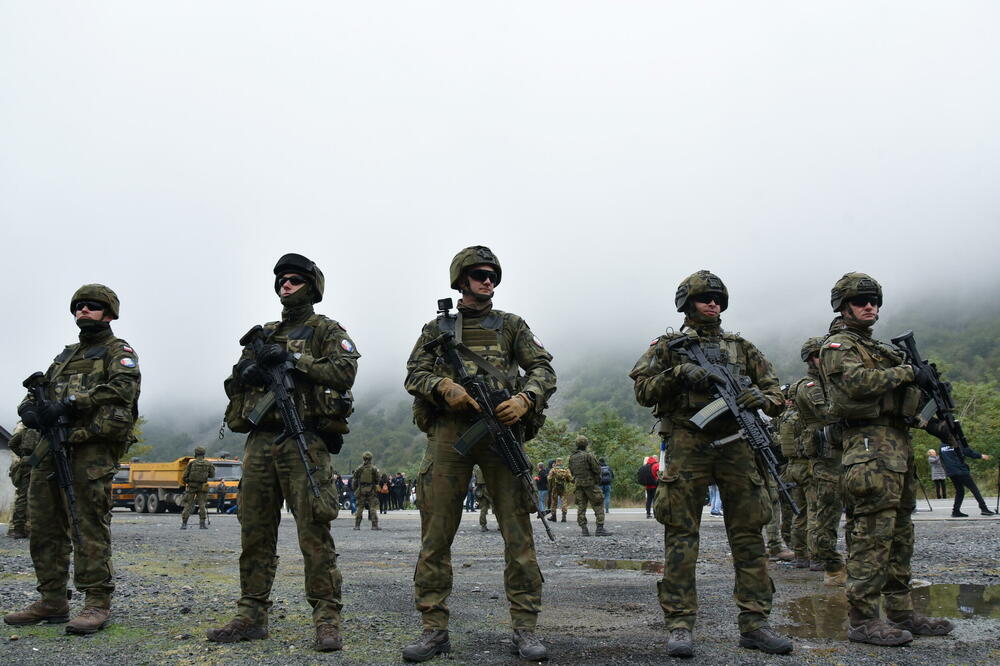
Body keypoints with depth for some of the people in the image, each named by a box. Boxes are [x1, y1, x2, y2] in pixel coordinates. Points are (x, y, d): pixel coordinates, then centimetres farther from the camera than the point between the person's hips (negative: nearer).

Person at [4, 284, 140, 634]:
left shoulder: (118, 351, 6)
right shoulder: (65, 355, 28)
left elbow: (124, 386, -13)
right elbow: (37, 392, 23)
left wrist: (70, 404, -19)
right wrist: (30, 408, -3)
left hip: (93, 447, -7)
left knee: (91, 525, -11)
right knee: (45, 526, 7)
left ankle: (97, 604, -9)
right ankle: (52, 602, 15)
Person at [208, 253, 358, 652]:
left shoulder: (326, 331, 7)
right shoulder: (265, 334, 23)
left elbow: (345, 371, -10)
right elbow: (235, 380, 21)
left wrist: (293, 358, -14)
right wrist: (247, 369, -3)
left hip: (304, 443, -6)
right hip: (259, 443, 6)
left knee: (314, 534, -8)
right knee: (255, 533, 8)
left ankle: (327, 621, -4)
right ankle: (251, 617, 16)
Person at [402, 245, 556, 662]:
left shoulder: (511, 325, 18)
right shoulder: (437, 327, 19)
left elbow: (543, 369, 9)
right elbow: (414, 374, 9)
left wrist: (524, 398, -12)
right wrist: (444, 387, -12)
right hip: (449, 430, 1)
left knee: (518, 530, -4)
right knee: (436, 532, -2)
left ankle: (525, 628, 2)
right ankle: (434, 629, 6)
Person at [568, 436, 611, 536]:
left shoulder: (572, 457, 7)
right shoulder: (589, 455, -13)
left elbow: (571, 471, 13)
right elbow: (597, 469, -12)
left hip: (578, 484, 6)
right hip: (590, 483, -6)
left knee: (581, 506, 8)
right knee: (598, 505, -1)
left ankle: (584, 529, 4)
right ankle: (600, 528, -8)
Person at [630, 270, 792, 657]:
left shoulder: (742, 347, 19)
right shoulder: (669, 346, 11)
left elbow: (776, 395, 16)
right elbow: (642, 391, 2)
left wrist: (761, 397, -8)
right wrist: (678, 374, -13)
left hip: (736, 444, 3)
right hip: (686, 445, -3)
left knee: (748, 534, 2)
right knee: (681, 536, -4)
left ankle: (754, 624, 9)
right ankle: (679, 625, -1)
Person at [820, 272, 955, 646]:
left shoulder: (877, 347, 25)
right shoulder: (838, 345, -4)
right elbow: (858, 382, -21)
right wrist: (907, 372, -14)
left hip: (897, 443, 10)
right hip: (871, 444, -10)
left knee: (900, 533, 12)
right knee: (872, 534, -11)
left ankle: (901, 613, 19)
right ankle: (862, 620, -9)